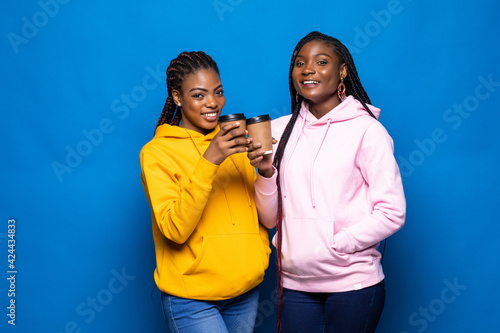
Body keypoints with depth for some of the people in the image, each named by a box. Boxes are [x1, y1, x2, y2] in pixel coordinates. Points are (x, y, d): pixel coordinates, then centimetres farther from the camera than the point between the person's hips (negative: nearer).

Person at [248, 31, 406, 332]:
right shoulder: (279, 130, 5)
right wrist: (266, 172, -9)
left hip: (352, 282, -3)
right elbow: (270, 219, 7)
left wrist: (334, 246, -14)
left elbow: (392, 214, -9)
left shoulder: (367, 130, -6)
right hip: (295, 282, 3)